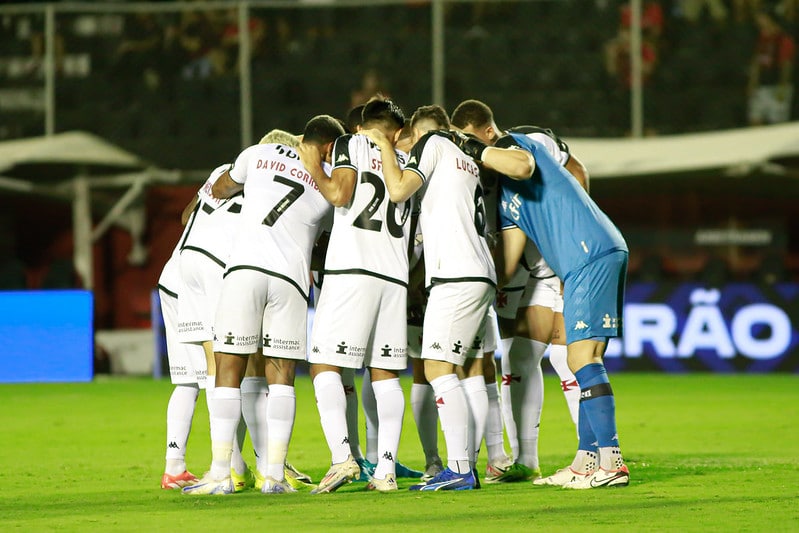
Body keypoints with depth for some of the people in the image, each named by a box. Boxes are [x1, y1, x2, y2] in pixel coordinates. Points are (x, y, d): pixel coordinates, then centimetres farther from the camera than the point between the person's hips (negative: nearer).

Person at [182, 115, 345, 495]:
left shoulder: (260, 154, 13)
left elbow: (219, 190, 30)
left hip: (245, 267, -1)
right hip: (291, 277, 1)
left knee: (229, 372, 2)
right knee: (281, 377, 7)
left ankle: (220, 474, -3)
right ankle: (275, 474, 0)